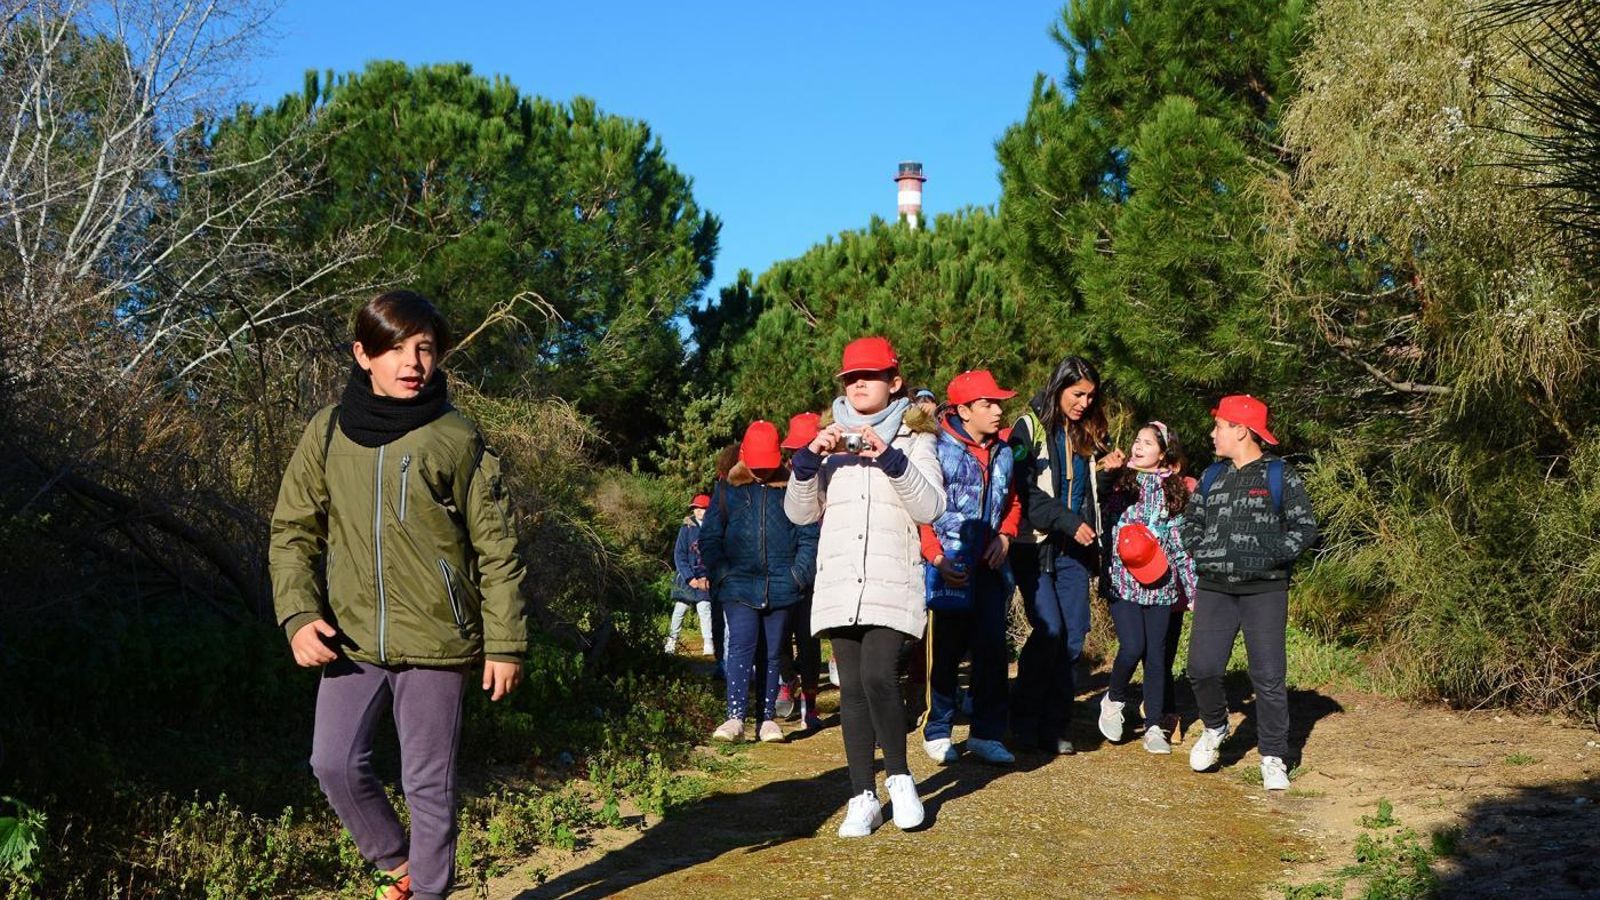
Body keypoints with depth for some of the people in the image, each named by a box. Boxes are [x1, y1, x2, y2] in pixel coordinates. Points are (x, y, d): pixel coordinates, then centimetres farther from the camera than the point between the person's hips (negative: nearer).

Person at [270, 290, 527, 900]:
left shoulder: (459, 440, -2)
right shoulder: (329, 432, 5)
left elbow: (496, 550, -1)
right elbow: (294, 531, 7)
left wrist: (505, 643, -3)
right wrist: (299, 614, -7)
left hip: (437, 642, -2)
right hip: (352, 639, 2)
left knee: (430, 784, 4)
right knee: (335, 763, -5)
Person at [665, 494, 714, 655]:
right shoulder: (687, 528, -2)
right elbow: (679, 555, -4)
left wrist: (707, 578, -9)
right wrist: (690, 578, -11)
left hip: (705, 577, -1)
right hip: (687, 575, 1)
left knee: (704, 608, -14)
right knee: (680, 609, 6)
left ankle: (708, 643, -11)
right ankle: (672, 639, 22)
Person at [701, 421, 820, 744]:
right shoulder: (728, 490, 7)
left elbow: (810, 536, 5)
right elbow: (709, 537, 9)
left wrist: (798, 574, -5)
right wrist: (721, 572, -2)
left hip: (782, 588, 1)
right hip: (739, 587, -1)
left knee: (774, 653, 8)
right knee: (741, 647, -13)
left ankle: (768, 718, 16)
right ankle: (735, 717, -16)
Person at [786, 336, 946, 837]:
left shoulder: (913, 438, 8)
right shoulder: (832, 439, 16)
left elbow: (931, 508, -4)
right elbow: (800, 513, 11)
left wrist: (891, 459, -15)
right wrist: (809, 460, -4)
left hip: (891, 579, -3)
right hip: (839, 579, 3)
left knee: (877, 677, -19)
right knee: (852, 689, 3)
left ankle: (900, 778, 2)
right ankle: (863, 797, 10)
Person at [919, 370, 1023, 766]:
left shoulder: (1003, 452, 10)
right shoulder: (939, 448, -11)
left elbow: (1012, 500, 22)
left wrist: (1005, 535, 5)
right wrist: (936, 557, -17)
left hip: (989, 567, 6)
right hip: (950, 568, -6)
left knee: (993, 649, 4)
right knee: (945, 651, 4)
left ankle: (987, 734, 14)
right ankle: (937, 733, 18)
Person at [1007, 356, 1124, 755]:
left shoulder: (1087, 434, 14)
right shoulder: (1029, 427, -4)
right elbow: (1024, 491, -11)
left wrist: (1104, 469, 2)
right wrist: (1068, 522, -16)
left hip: (1074, 549, 6)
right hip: (1036, 545, -6)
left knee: (1074, 635, 1)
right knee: (1049, 630, -14)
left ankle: (1054, 726, 11)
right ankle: (1024, 718, 4)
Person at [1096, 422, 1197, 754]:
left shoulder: (1176, 491, 6)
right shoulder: (1119, 484, 3)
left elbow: (1182, 543, 7)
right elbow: (1105, 530, 3)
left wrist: (1193, 588, 4)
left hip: (1161, 586, 2)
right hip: (1123, 583, -1)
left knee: (1157, 655, 4)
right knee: (1132, 647, -14)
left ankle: (1154, 727, 13)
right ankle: (1114, 699, 14)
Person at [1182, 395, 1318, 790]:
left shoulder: (1280, 476, -1)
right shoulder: (1212, 476, 13)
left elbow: (1305, 527, -2)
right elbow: (1191, 522, 20)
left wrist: (1270, 555, -14)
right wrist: (1202, 552, 2)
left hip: (1265, 590, -4)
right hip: (1214, 589, 4)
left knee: (1269, 677, -2)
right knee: (1202, 668, -4)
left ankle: (1273, 759, 9)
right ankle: (1214, 728, 23)